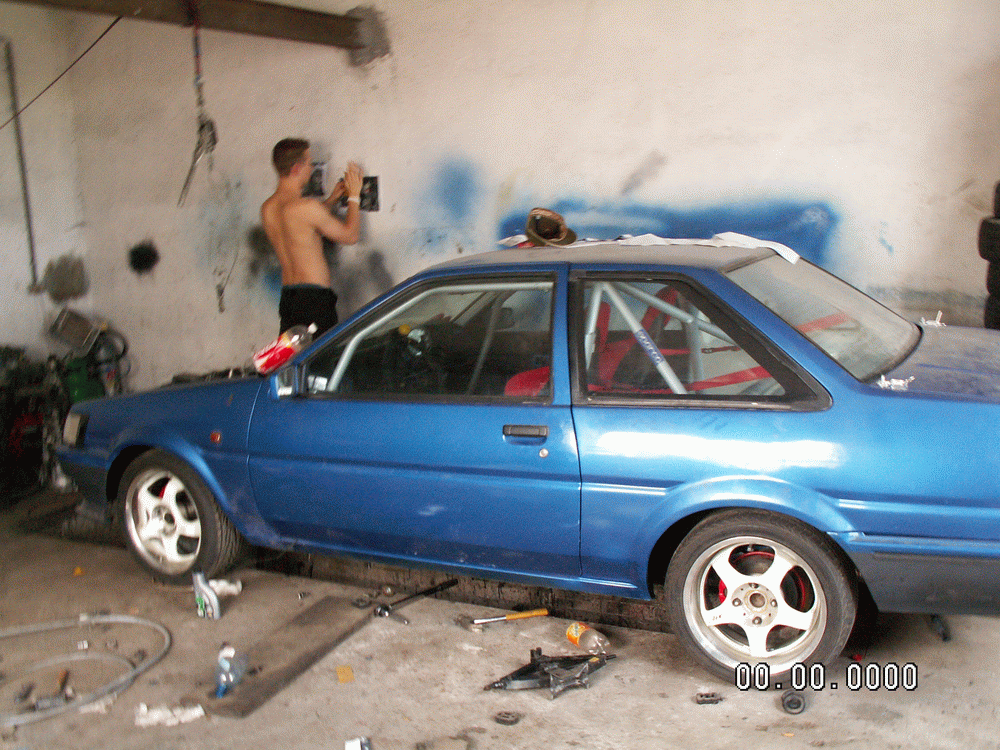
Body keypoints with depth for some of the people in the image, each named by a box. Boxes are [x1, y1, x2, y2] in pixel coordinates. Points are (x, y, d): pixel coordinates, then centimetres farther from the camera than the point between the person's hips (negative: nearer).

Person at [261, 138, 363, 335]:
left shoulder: (267, 208, 8)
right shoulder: (307, 206, -16)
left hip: (287, 296, 8)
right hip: (314, 297, -8)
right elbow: (350, 235, -5)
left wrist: (332, 200, 29)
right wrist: (354, 196, 8)